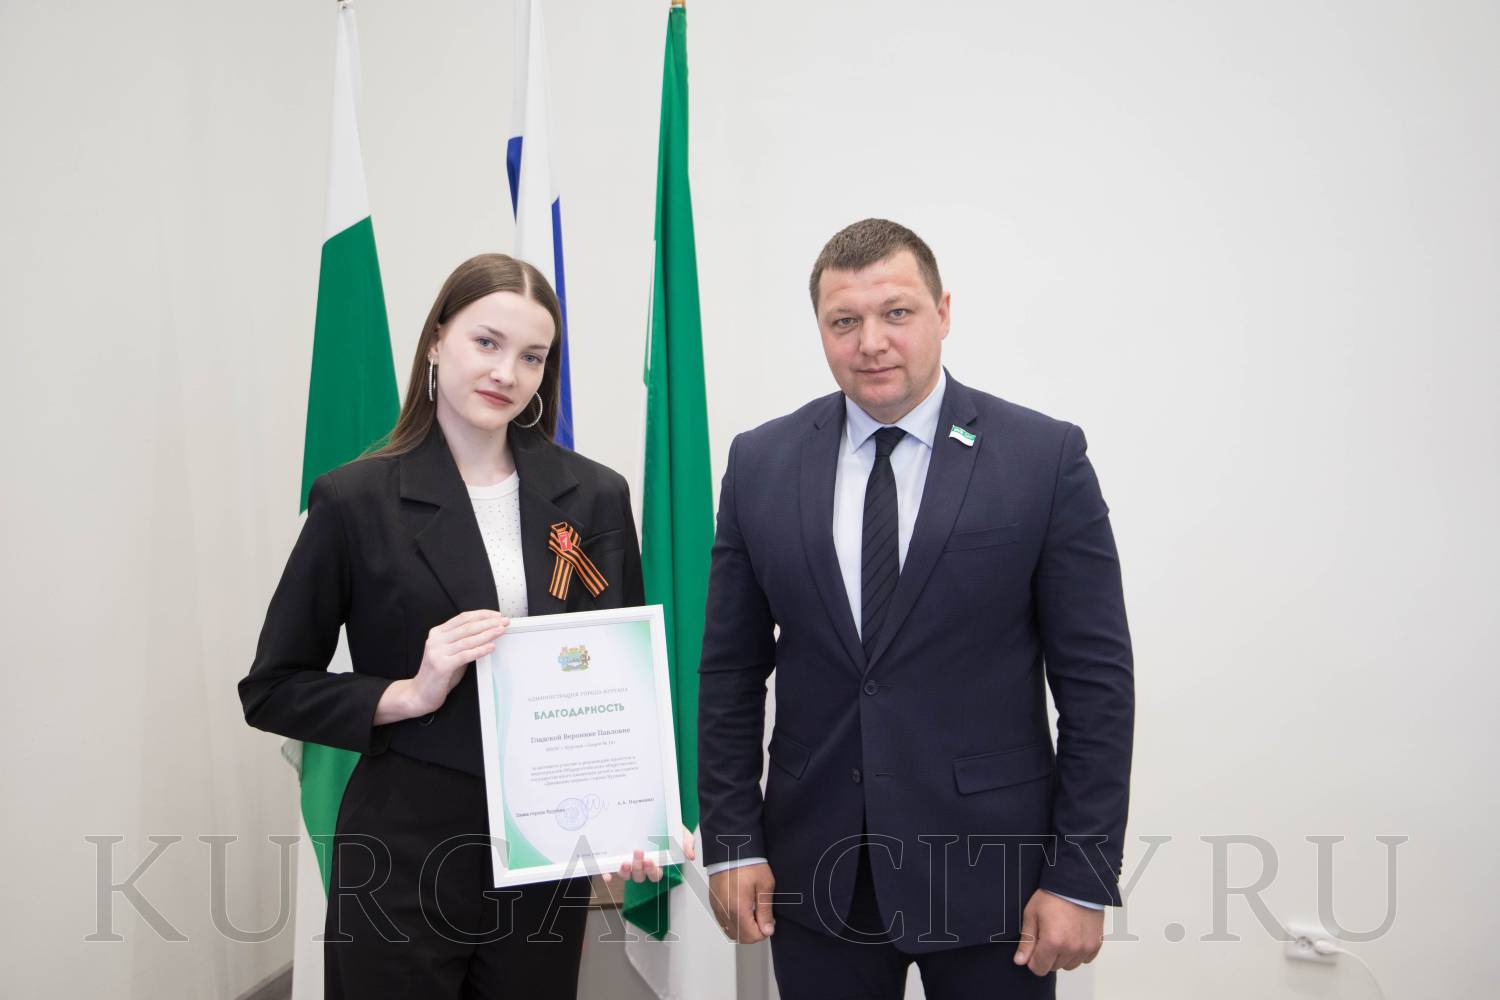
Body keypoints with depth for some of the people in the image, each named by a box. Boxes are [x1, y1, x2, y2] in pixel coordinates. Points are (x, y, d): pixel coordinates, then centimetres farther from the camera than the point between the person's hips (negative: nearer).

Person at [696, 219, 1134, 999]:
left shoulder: (1045, 457, -8)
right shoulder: (761, 463, 0)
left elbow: (1096, 678, -6)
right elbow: (730, 671, 3)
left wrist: (1084, 877, -8)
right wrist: (731, 841, 0)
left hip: (988, 869, -2)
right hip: (814, 872, 2)